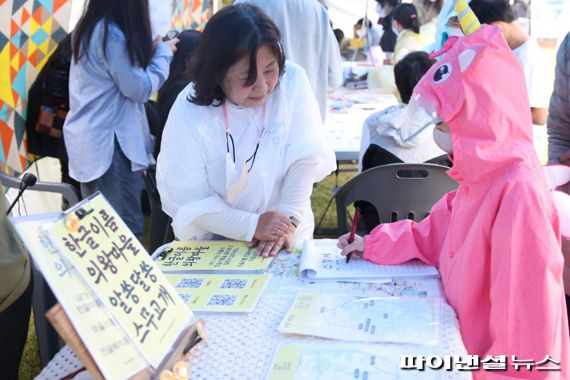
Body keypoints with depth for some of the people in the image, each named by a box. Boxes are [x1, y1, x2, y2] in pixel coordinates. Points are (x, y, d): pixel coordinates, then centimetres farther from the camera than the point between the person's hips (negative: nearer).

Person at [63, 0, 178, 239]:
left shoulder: (89, 27, 10)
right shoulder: (113, 35, -18)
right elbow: (139, 89, -12)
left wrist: (150, 53, 10)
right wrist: (163, 53, 0)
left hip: (88, 137, 10)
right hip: (108, 140, -10)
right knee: (126, 229, -5)